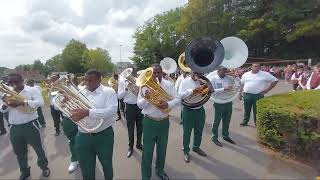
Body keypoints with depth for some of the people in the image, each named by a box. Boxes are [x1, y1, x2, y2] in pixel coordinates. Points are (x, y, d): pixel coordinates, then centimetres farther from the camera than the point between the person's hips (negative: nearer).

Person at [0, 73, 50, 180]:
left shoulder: (32, 90, -7)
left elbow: (40, 102, -21)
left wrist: (22, 103, -31)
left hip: (30, 125, -5)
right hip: (14, 127, 5)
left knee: (38, 147, 10)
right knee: (19, 151, 18)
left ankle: (44, 167, 31)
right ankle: (24, 171, 38)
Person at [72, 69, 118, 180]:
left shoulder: (108, 92, -9)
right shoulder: (80, 93, 5)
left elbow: (112, 111, -24)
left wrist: (87, 112, -33)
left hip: (104, 136, -3)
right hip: (83, 137, 3)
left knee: (107, 165, 20)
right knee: (86, 171, 18)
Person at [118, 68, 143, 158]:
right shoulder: (123, 80, -1)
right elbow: (119, 96, -4)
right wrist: (126, 88, -17)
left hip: (140, 106, 2)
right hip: (130, 107, -2)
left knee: (140, 127, 14)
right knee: (130, 128, 9)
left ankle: (139, 144, 36)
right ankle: (130, 146, 29)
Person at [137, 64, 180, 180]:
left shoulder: (168, 84, -1)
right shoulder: (145, 85, -5)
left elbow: (177, 99, -5)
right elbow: (140, 105, -4)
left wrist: (168, 104, -25)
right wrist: (146, 98, -25)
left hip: (164, 121, 2)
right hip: (149, 122, -2)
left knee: (162, 149, 20)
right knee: (147, 150, 7)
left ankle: (160, 170, 45)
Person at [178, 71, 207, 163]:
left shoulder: (202, 82, 5)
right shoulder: (185, 81, -6)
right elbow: (180, 95, -14)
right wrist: (191, 91, -26)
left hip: (200, 110, 4)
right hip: (188, 110, -4)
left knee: (199, 131, 18)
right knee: (187, 132, 7)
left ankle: (196, 147, 41)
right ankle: (186, 151, 25)